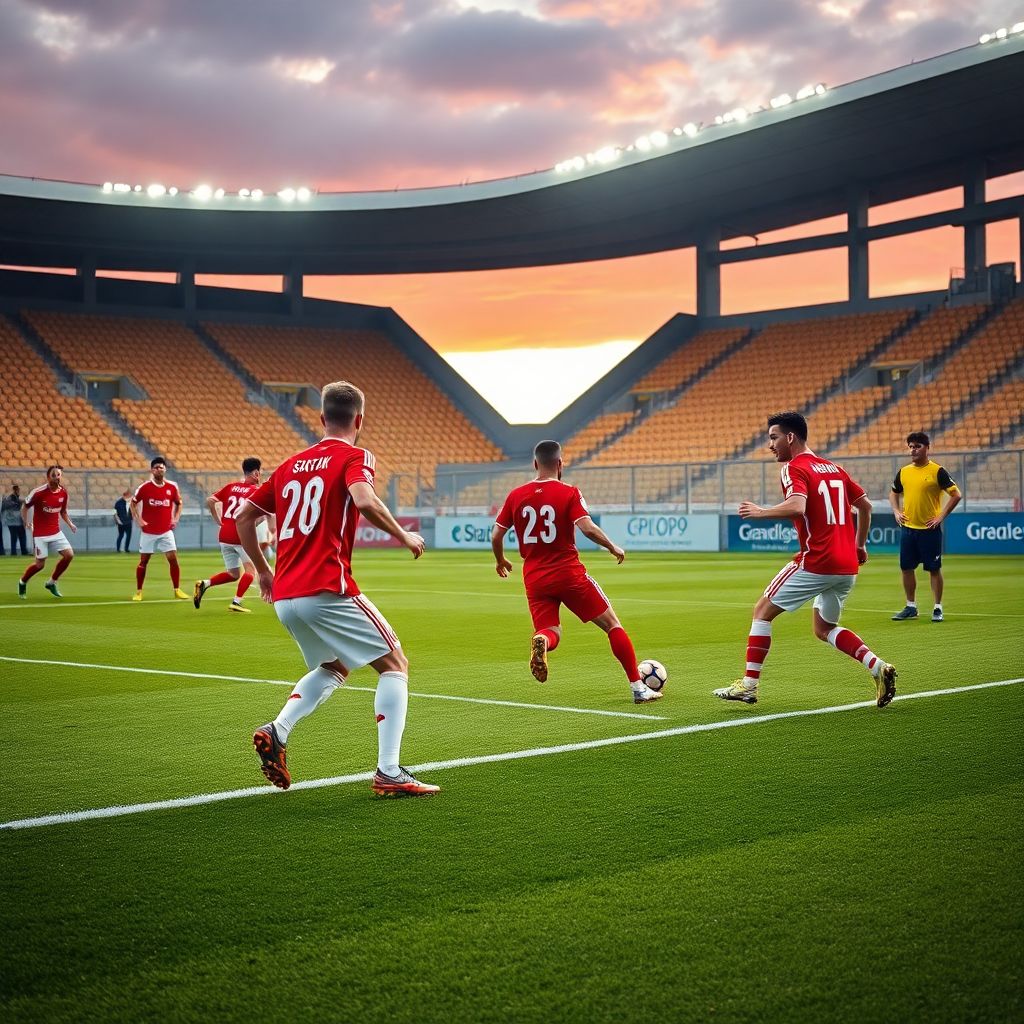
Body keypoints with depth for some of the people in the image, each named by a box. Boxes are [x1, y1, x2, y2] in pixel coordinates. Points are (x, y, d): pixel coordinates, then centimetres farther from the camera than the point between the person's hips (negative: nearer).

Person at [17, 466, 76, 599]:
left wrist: (70, 524, 2)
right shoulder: (38, 492, -16)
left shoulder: (63, 493, 0)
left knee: (69, 554, -8)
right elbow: (25, 507, -3)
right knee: (40, 564, -3)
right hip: (40, 534, -5)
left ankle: (51, 582, 12)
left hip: (56, 532, 5)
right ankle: (22, 583, 27)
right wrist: (26, 522, -14)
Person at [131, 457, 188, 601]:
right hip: (148, 531, -1)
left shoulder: (172, 486, -2)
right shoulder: (144, 487, -7)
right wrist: (138, 520, -5)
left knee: (173, 559, -6)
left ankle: (177, 590, 4)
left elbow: (179, 503, 14)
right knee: (143, 561, 4)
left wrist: (176, 518, 2)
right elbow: (133, 503, 5)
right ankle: (138, 592, 16)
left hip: (166, 531, 1)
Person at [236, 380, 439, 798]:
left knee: (335, 668, 28)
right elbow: (364, 500, -23)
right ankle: (389, 772, -4)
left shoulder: (291, 465, 17)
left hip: (284, 598, 7)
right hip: (327, 590, -7)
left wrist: (262, 569, 28)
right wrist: (403, 535, -9)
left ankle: (276, 731, 8)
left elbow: (243, 516, 19)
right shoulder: (354, 457, -1)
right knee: (395, 665, 5)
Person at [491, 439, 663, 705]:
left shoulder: (516, 495, 4)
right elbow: (588, 527, -19)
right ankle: (638, 688, 7)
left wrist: (500, 560, 25)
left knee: (551, 633, 11)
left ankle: (541, 641, -28)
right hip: (569, 573, -3)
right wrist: (613, 547, -3)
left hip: (534, 578, 3)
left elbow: (496, 535, 6)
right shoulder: (569, 493, -7)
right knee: (612, 625, 9)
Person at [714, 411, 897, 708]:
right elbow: (865, 505, 21)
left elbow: (796, 507, -26)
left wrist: (760, 512, -12)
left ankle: (748, 685, 3)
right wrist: (860, 544, 28)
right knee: (824, 628, 22)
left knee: (763, 611, 5)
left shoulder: (794, 468, -8)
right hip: (848, 566, 8)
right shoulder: (834, 468, 17)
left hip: (816, 562, -8)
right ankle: (878, 667, 5)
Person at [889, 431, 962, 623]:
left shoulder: (937, 471, -8)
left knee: (934, 569, 1)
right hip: (907, 528, 5)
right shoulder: (904, 472, 7)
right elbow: (893, 493, 23)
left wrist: (941, 516, -11)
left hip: (929, 529, -5)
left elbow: (956, 495, -9)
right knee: (906, 568, 8)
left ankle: (937, 609, 10)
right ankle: (911, 607, 19)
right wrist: (896, 511, 7)